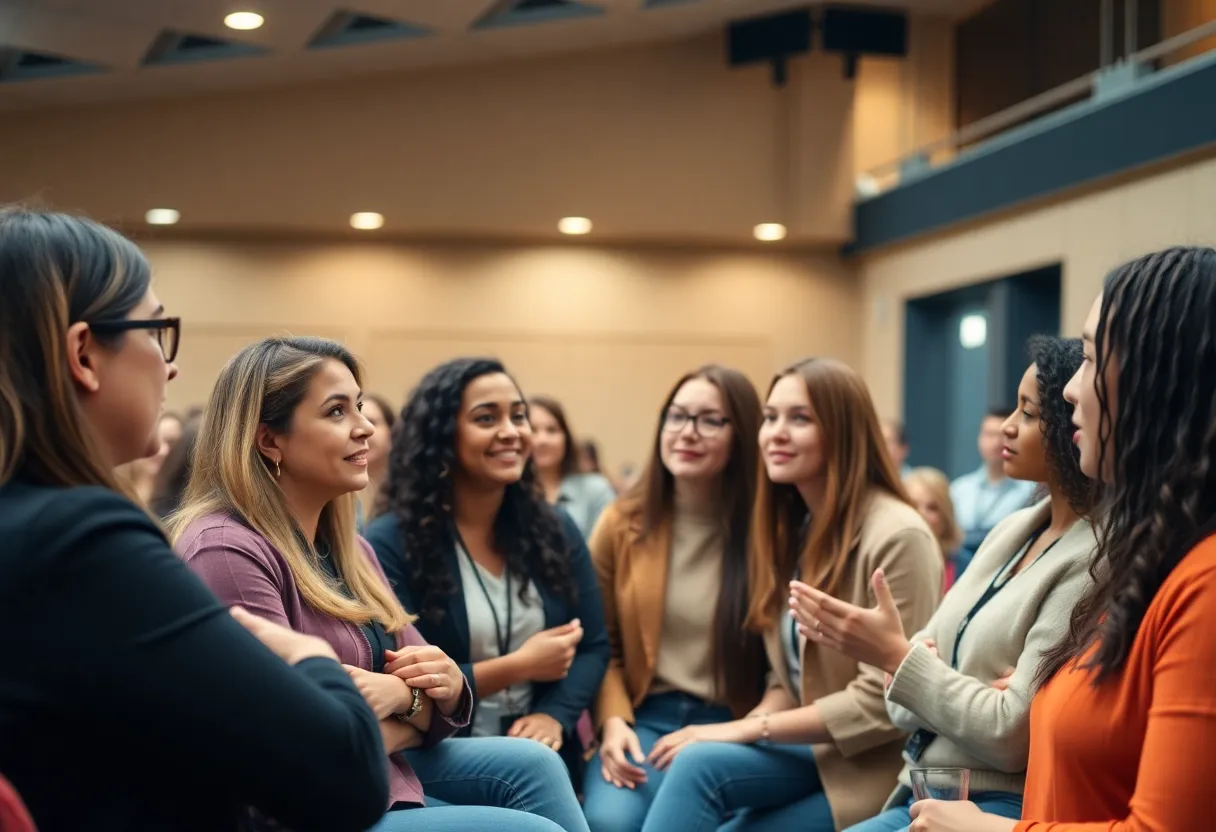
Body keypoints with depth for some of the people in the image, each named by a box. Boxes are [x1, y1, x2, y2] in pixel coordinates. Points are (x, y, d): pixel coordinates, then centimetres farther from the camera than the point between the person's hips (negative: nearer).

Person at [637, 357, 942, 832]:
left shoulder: (896, 536, -16)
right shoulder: (793, 526, 9)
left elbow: (884, 703, -19)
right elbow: (789, 677, 11)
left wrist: (748, 729, -17)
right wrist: (751, 727, -10)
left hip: (874, 765, -6)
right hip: (811, 746, 6)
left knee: (699, 765, -20)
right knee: (697, 763, -21)